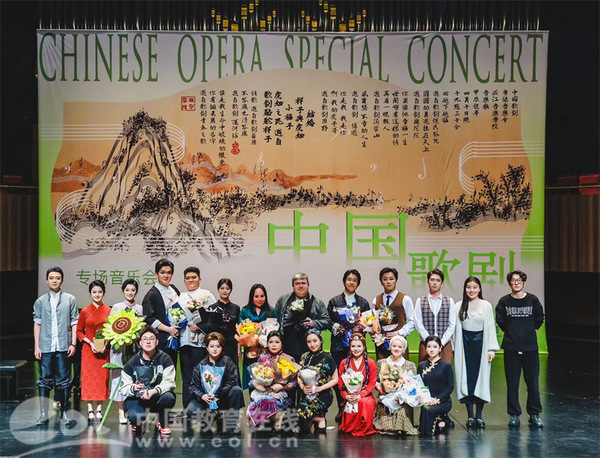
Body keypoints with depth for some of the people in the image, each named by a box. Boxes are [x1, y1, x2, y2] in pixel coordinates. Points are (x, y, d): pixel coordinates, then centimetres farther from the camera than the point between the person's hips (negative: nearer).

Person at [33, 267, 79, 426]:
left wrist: (73, 344, -2)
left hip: (63, 347, -1)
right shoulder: (40, 301, 9)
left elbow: (74, 323, 5)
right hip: (45, 347, 1)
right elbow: (37, 324, 7)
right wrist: (36, 346, 1)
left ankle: (64, 413, 10)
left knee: (63, 381, 3)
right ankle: (43, 414, 8)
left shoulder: (70, 300, 6)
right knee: (44, 380, 3)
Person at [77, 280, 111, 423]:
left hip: (103, 350, 1)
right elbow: (79, 331, 5)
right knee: (88, 378, -2)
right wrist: (90, 343, -9)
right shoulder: (85, 312, 2)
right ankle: (90, 410, 2)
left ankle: (99, 408, 9)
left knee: (102, 378, 1)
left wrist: (106, 343, -9)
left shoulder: (108, 311, 3)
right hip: (89, 350, -1)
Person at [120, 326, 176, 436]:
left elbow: (169, 382, -13)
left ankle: (163, 424, -2)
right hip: (136, 398, 0)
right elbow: (124, 387, -3)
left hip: (158, 396, 0)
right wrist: (133, 388, -27)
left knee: (168, 398, -36)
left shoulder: (164, 359, -4)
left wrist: (153, 391, -31)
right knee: (134, 416, -33)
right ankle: (137, 423, 11)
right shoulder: (133, 362, -1)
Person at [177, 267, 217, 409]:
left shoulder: (207, 295, 5)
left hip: (200, 341, -4)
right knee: (186, 377, 5)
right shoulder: (180, 297, 20)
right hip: (184, 340, 4)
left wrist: (200, 327, -12)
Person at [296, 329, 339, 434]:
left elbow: (335, 379, -1)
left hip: (323, 395, -4)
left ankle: (320, 418, 1)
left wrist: (319, 388, -13)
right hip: (306, 395, 5)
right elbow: (299, 377, 16)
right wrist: (303, 387, -6)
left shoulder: (327, 358, -3)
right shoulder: (304, 357, 11)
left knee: (301, 413, -26)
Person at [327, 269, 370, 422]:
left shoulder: (363, 302, 14)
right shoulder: (334, 302, 12)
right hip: (339, 345, 0)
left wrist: (361, 327, -9)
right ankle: (341, 409, 6)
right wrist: (336, 327, -11)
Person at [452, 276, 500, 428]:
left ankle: (479, 416, 6)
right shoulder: (459, 306, 6)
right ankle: (470, 416, 7)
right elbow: (456, 328, 7)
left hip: (480, 343, -1)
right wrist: (455, 348, 3)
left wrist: (491, 349, -4)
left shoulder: (486, 306, 1)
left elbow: (490, 328, 1)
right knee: (466, 378, 1)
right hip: (464, 345, 1)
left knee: (481, 378, -1)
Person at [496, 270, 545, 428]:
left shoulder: (533, 300, 1)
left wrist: (529, 330, 10)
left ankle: (534, 414, 15)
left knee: (533, 382, 3)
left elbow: (539, 319, 12)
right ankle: (514, 415, 13)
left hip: (530, 347, 0)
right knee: (512, 383, 3)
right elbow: (500, 321, 11)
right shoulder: (504, 301, 1)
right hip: (511, 348, 0)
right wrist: (510, 332, 8)